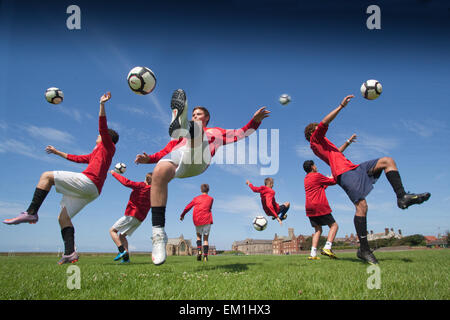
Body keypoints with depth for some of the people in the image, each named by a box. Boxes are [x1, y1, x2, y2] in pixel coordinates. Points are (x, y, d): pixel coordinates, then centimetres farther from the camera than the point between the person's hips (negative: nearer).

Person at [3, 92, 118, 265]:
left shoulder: (108, 146, 10)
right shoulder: (95, 154, 34)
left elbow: (103, 126, -6)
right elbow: (77, 158, 42)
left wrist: (102, 104, -15)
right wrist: (57, 152, 48)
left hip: (88, 182, -9)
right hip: (91, 192, 9)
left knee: (47, 176, -8)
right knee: (63, 217, 6)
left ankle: (31, 212, -18)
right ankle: (70, 253, -6)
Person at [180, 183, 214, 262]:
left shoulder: (196, 198, 9)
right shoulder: (211, 199, 5)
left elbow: (187, 207, 13)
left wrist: (182, 215, 27)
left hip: (197, 221, 1)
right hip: (207, 220, -1)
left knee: (198, 236, 22)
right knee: (206, 239, 6)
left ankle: (199, 250, -1)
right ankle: (205, 256, -7)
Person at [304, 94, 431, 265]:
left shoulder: (322, 144, 32)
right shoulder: (315, 139, 7)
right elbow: (324, 123, -10)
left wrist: (348, 142, 60)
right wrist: (341, 106, -10)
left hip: (354, 168, 10)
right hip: (344, 173, -10)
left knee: (387, 160, -1)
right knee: (361, 205, -23)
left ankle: (402, 197, -15)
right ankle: (363, 249, -19)